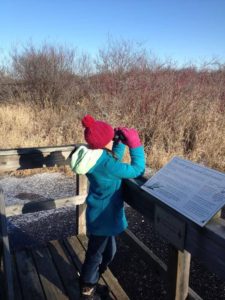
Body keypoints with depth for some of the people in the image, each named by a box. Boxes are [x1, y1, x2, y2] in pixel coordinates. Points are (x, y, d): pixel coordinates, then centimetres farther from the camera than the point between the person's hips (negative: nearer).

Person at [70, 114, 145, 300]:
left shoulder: (96, 155, -3)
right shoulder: (104, 163, -31)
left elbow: (115, 161, 15)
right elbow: (137, 170, -25)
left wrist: (121, 143, 3)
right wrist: (136, 145, -19)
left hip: (102, 214, 9)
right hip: (103, 216, -9)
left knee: (108, 251, 26)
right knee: (96, 254, 12)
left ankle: (91, 282, 46)